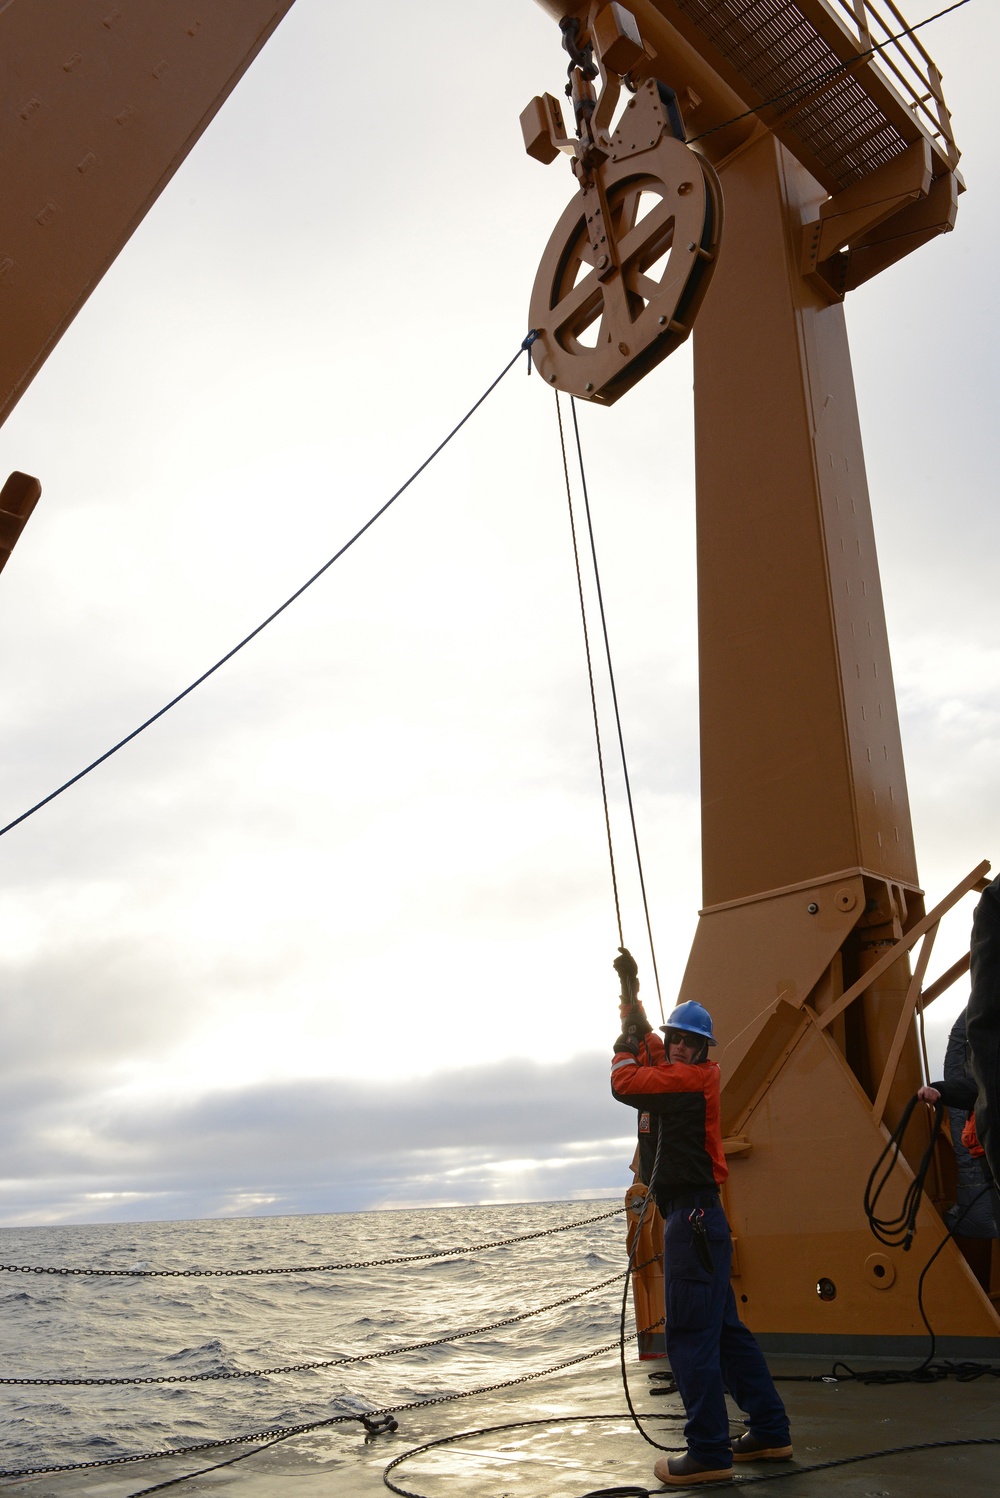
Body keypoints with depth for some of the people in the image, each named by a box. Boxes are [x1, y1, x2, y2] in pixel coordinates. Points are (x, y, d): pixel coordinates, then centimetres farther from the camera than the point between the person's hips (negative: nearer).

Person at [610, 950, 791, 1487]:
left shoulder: (694, 1077, -10)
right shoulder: (674, 1071, 15)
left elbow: (624, 1083, -18)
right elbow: (643, 1039, 30)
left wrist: (625, 1049, 1)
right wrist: (630, 988, 26)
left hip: (692, 1216, -10)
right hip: (693, 1216, 10)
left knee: (690, 1335, -8)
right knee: (723, 1330, 14)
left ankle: (708, 1453, -5)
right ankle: (770, 1432, 21)